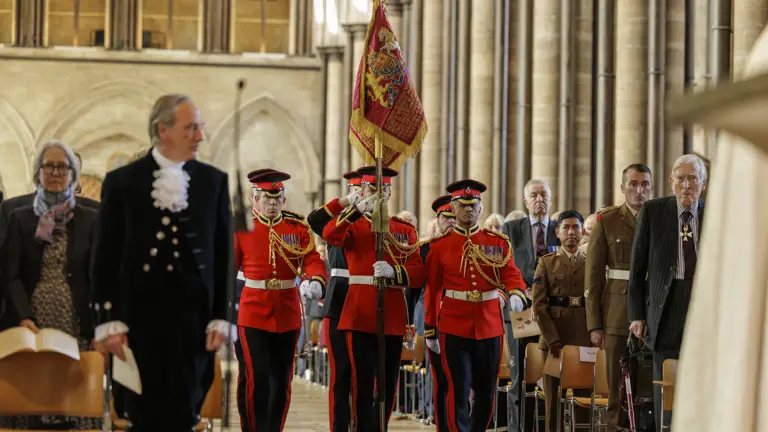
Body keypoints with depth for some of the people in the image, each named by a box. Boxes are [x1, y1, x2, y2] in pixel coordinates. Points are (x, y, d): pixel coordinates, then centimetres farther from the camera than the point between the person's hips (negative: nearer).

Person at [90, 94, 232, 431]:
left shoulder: (214, 181, 7)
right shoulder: (122, 182, 3)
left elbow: (223, 255, 7)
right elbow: (106, 257, 2)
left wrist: (220, 318, 1)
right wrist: (109, 322, -4)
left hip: (193, 318, 1)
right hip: (140, 318, -1)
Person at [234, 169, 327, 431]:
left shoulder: (298, 228, 5)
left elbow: (313, 261, -7)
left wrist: (315, 282, -29)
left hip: (288, 316, 3)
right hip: (253, 315, -3)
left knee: (282, 381, 8)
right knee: (256, 379, -10)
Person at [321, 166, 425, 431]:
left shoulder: (405, 230, 11)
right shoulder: (352, 225, 5)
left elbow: (418, 275, 1)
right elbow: (329, 235, -19)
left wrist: (393, 272, -18)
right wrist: (357, 209, -28)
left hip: (393, 318, 3)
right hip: (360, 317, -3)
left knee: (388, 385, 9)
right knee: (363, 384, -7)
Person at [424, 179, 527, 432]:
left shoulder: (497, 242, 6)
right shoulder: (440, 246, 1)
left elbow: (511, 274, -5)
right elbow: (432, 290, 4)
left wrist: (516, 295, -28)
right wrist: (429, 332, 4)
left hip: (489, 326, 2)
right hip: (454, 328, -2)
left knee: (487, 391, 10)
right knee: (458, 390, -7)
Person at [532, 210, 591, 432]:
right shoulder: (547, 262, 7)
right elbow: (539, 305, 0)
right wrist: (552, 339, -10)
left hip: (585, 338, 1)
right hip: (554, 336, -1)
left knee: (584, 395, -2)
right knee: (554, 395, -1)